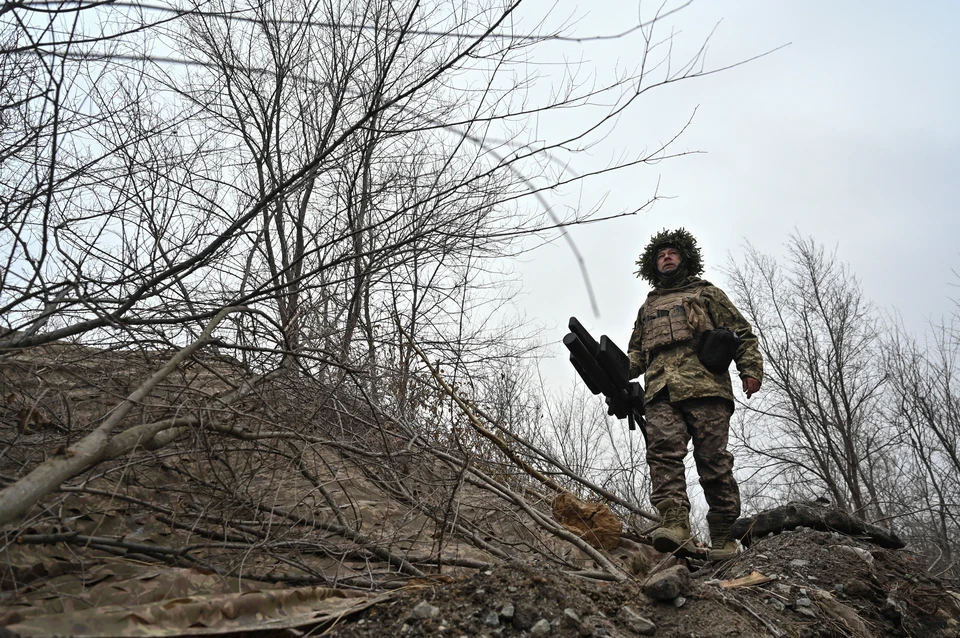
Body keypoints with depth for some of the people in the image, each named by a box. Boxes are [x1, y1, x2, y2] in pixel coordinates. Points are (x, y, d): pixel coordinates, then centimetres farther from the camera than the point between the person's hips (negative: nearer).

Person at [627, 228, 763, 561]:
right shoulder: (647, 307, 35)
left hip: (705, 386, -3)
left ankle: (724, 537, -3)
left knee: (714, 459, -9)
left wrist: (750, 369, -3)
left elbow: (742, 332, 15)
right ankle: (674, 523, -31)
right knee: (663, 449, -20)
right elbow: (636, 353, 30)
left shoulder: (706, 292, 24)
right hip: (661, 390, 3)